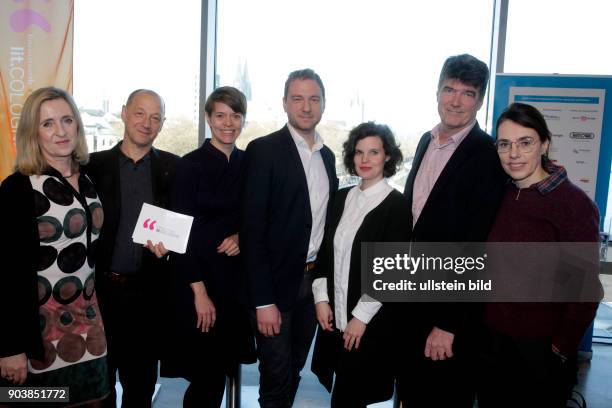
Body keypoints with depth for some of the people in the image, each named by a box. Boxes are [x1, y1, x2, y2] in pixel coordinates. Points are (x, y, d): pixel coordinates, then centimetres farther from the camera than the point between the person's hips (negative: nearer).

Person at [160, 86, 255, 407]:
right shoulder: (190, 164, -8)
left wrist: (241, 236, -7)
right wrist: (199, 291, -14)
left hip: (237, 276, 5)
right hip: (199, 278, -5)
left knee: (223, 369, 13)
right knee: (206, 375, 1)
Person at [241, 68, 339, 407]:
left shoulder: (327, 155, 10)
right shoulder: (264, 150, -11)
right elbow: (252, 229, -15)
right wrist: (263, 301, -17)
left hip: (314, 281, 6)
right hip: (277, 282, -6)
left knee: (294, 372, 20)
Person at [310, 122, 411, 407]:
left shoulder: (396, 205, -9)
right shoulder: (342, 198, 8)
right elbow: (325, 251, 10)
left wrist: (362, 316, -13)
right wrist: (321, 298, 2)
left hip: (370, 320, -5)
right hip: (335, 314, 5)